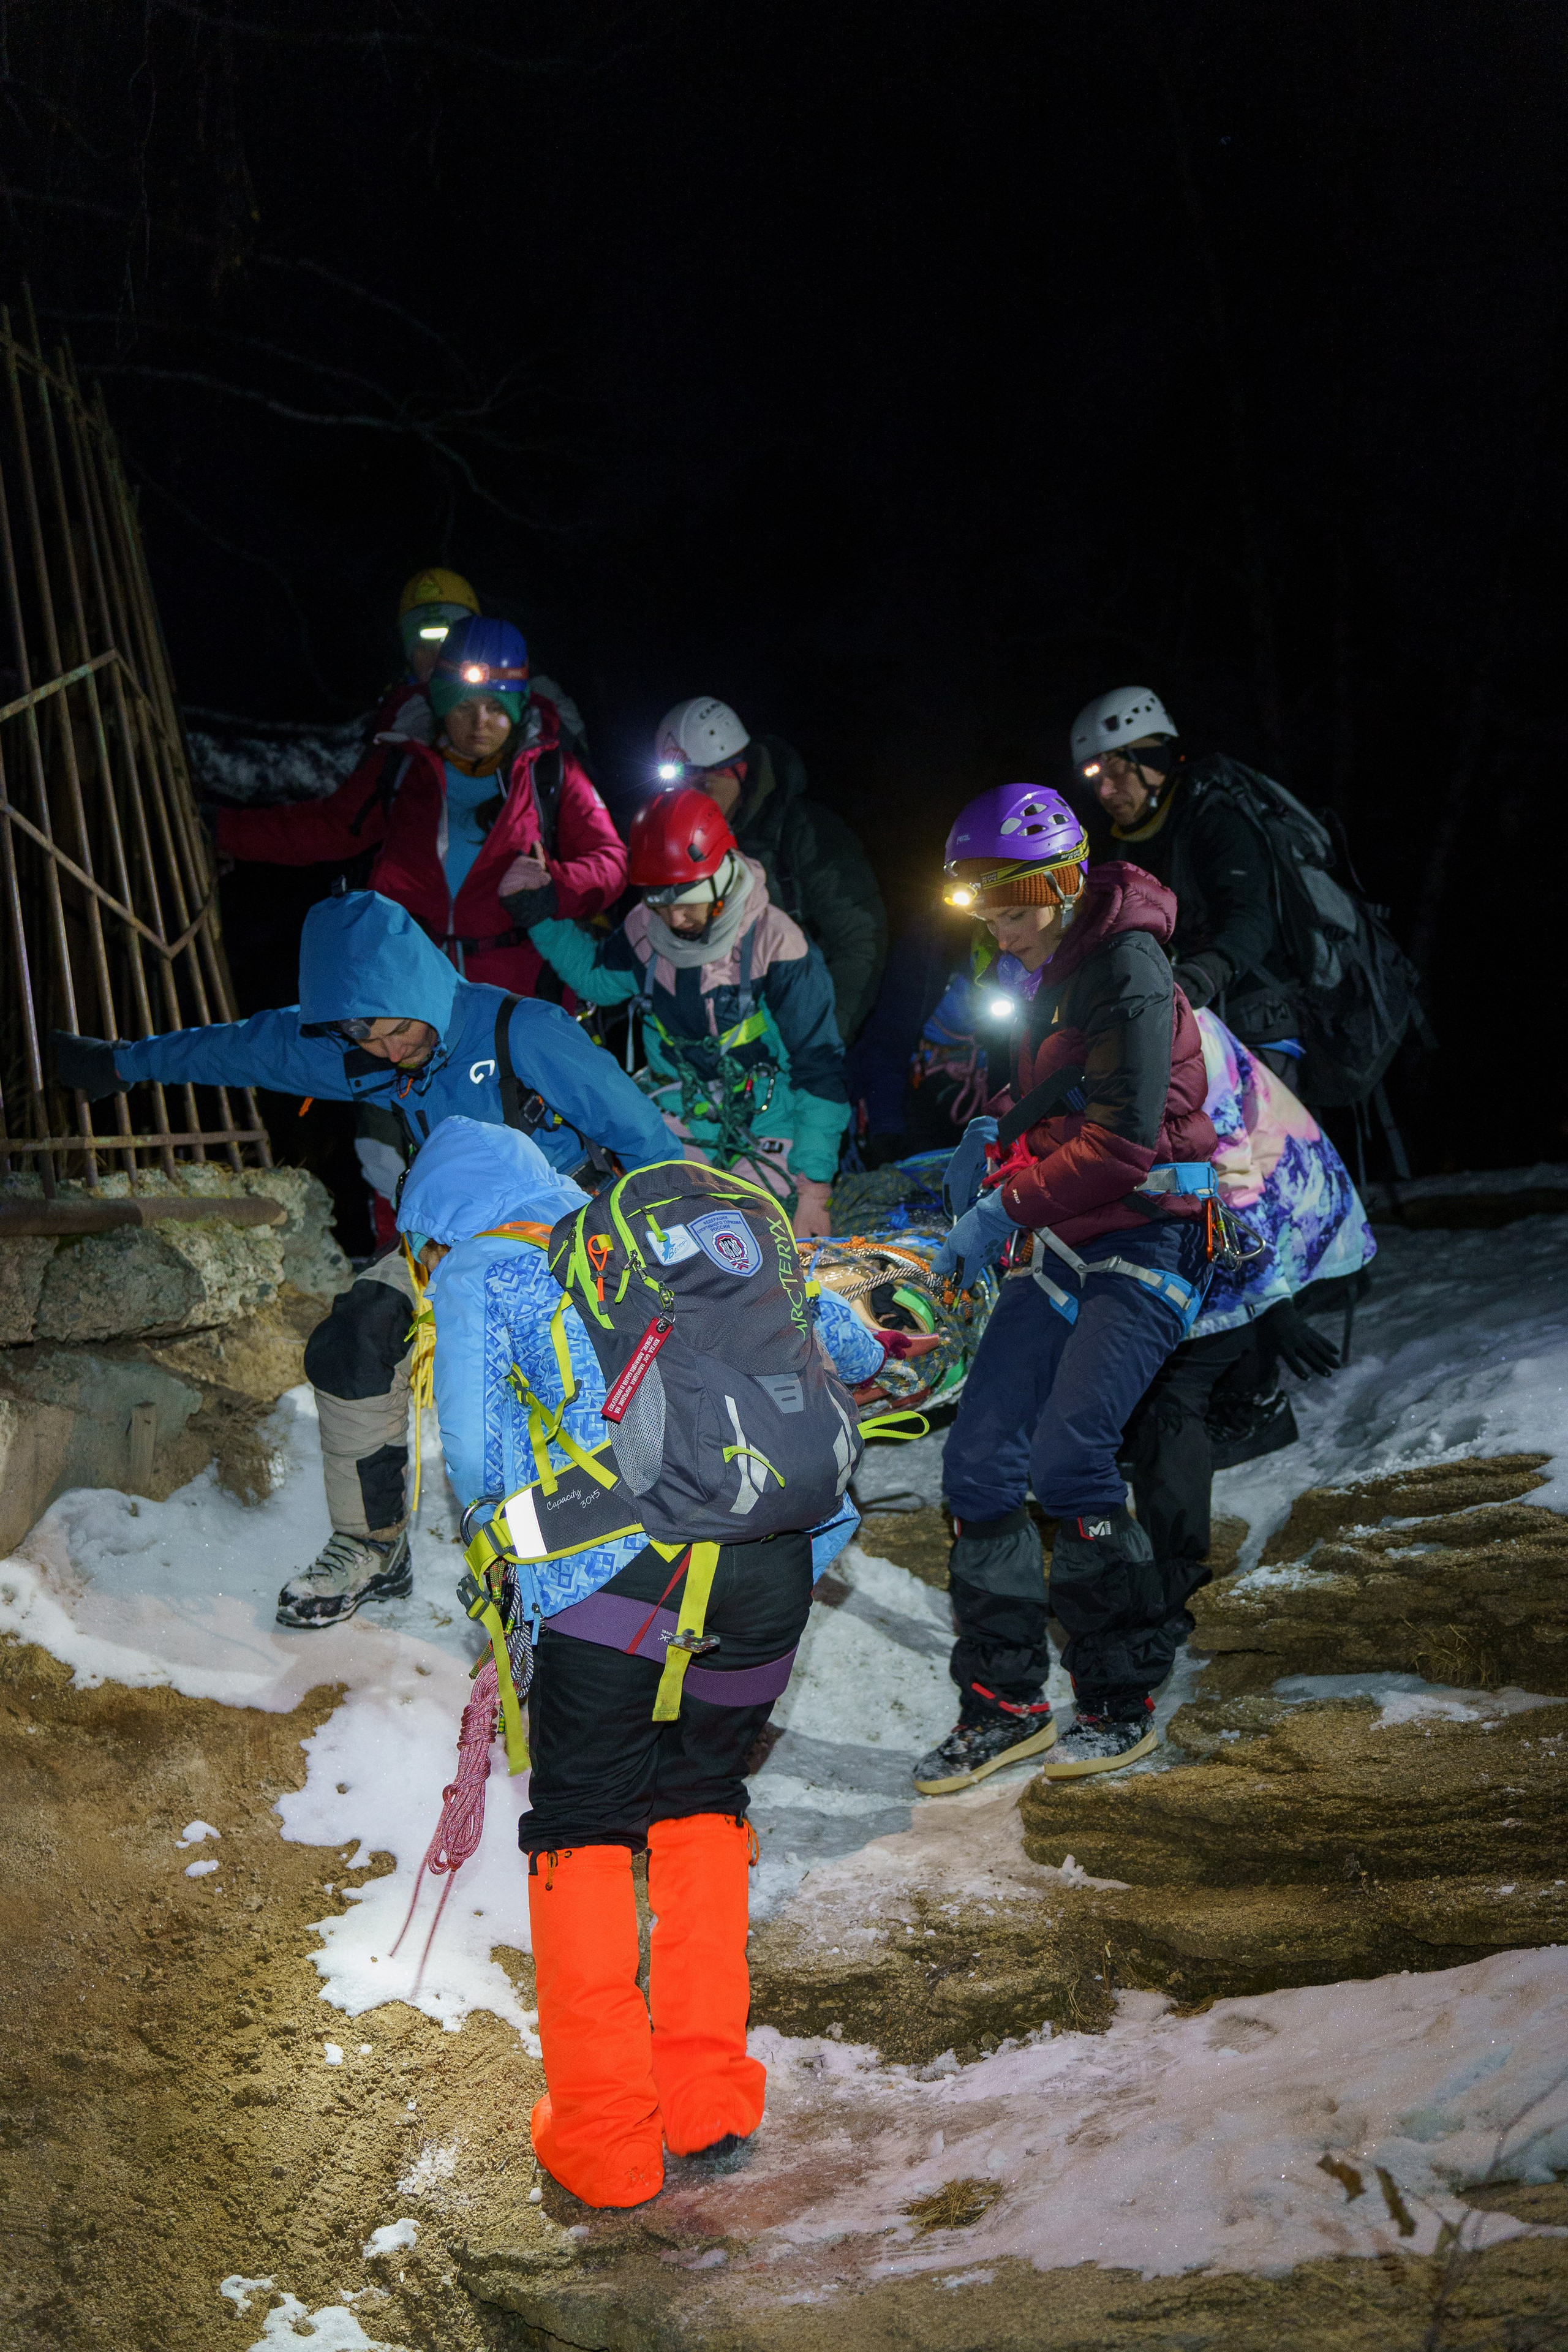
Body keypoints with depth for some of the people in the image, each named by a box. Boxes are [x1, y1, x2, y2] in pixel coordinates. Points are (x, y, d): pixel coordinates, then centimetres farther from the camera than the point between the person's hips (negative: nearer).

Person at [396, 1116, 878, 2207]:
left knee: (583, 1828, 16)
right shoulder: (676, 1234, 25)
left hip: (623, 1568, -4)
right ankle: (710, 2098, 30)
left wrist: (506, 1515, 24)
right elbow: (851, 1350, 27)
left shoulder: (477, 1271, 13)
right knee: (703, 1801, 25)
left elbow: (476, 1465, 2)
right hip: (777, 1562, 5)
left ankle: (603, 2138, 21)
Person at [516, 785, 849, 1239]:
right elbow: (598, 976, 23)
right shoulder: (645, 931, -3)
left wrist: (813, 1187, -17)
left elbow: (819, 1069, -12)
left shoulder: (774, 943, -16)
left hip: (766, 1131, -3)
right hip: (680, 1123, 3)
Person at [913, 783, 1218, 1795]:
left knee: (1067, 1458, -19)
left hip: (1147, 1237, -8)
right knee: (979, 1461, -1)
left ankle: (1126, 1702, 0)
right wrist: (1000, 1141, 10)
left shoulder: (1126, 964, -14)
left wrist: (1008, 1206, -20)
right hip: (1061, 1244, 9)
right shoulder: (1037, 970, 13)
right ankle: (1004, 1703, 9)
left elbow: (1125, 1138, -22)